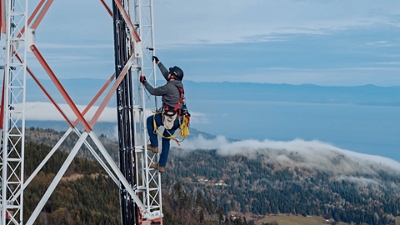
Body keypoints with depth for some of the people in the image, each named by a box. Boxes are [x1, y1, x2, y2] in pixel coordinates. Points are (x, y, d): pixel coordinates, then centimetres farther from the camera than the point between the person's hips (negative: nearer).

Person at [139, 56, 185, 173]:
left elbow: (153, 91, -6)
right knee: (166, 140, 19)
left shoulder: (169, 87, -18)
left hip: (169, 118, -8)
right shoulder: (179, 84, 7)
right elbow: (166, 74, 23)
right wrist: (158, 62, 32)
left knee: (150, 120, 16)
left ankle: (154, 146, 18)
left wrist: (144, 82, 9)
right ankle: (162, 165, 23)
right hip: (177, 119, 8)